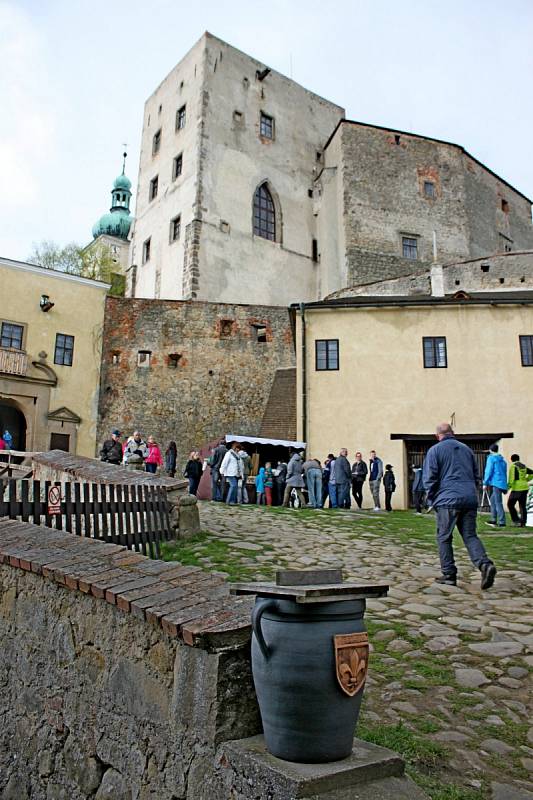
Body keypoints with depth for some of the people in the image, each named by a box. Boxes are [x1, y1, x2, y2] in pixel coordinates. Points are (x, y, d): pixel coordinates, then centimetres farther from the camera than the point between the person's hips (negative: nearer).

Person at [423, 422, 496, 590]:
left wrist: (431, 500, 6)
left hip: (448, 500, -5)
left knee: (444, 538, 6)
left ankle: (449, 574, 7)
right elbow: (476, 476, 22)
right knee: (470, 536, 7)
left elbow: (430, 478, -4)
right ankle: (485, 564, -15)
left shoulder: (434, 450, 1)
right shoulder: (466, 449, 17)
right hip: (470, 499, 5)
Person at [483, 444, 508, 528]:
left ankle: (502, 522, -10)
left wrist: (485, 483, -8)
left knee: (498, 502, -8)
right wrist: (505, 487, 25)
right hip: (502, 483, 8)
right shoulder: (502, 459, 19)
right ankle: (493, 520, 17)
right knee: (493, 500, 16)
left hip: (495, 483, -8)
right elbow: (505, 473, 21)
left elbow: (488, 471, -11)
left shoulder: (491, 458, -3)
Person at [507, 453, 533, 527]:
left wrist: (508, 487, -13)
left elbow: (512, 478, -18)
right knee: (522, 506, 10)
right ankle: (523, 523, 10)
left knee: (510, 505, 4)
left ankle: (516, 521, -3)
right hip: (525, 488, 7)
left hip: (517, 489, -7)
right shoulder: (524, 466, 13)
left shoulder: (513, 466, -9)